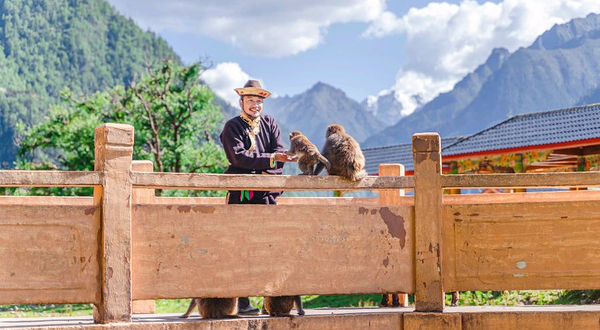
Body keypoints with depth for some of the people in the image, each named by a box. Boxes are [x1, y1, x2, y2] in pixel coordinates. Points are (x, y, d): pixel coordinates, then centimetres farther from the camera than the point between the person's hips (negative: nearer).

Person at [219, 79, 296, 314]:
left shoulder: (270, 124, 18)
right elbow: (239, 157, -10)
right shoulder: (232, 127, 5)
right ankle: (242, 301, -7)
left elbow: (280, 152, 5)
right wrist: (271, 159, -19)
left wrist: (255, 164, -11)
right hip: (242, 194, -4)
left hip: (268, 192, 4)